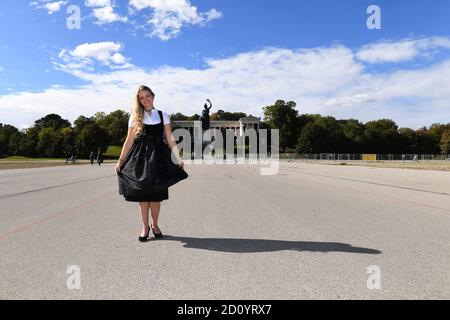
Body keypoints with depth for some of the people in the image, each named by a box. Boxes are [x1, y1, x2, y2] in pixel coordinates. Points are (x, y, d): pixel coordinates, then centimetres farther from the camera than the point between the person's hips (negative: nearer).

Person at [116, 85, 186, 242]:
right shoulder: (135, 118, 7)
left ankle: (155, 225, 21)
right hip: (140, 157, 0)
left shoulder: (163, 115, 7)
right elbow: (129, 141, 6)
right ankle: (145, 226, 17)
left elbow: (170, 139, 3)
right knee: (142, 193, 1)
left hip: (157, 156, 0)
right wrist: (120, 161, 3)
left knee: (156, 193, 1)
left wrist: (178, 158, -4)